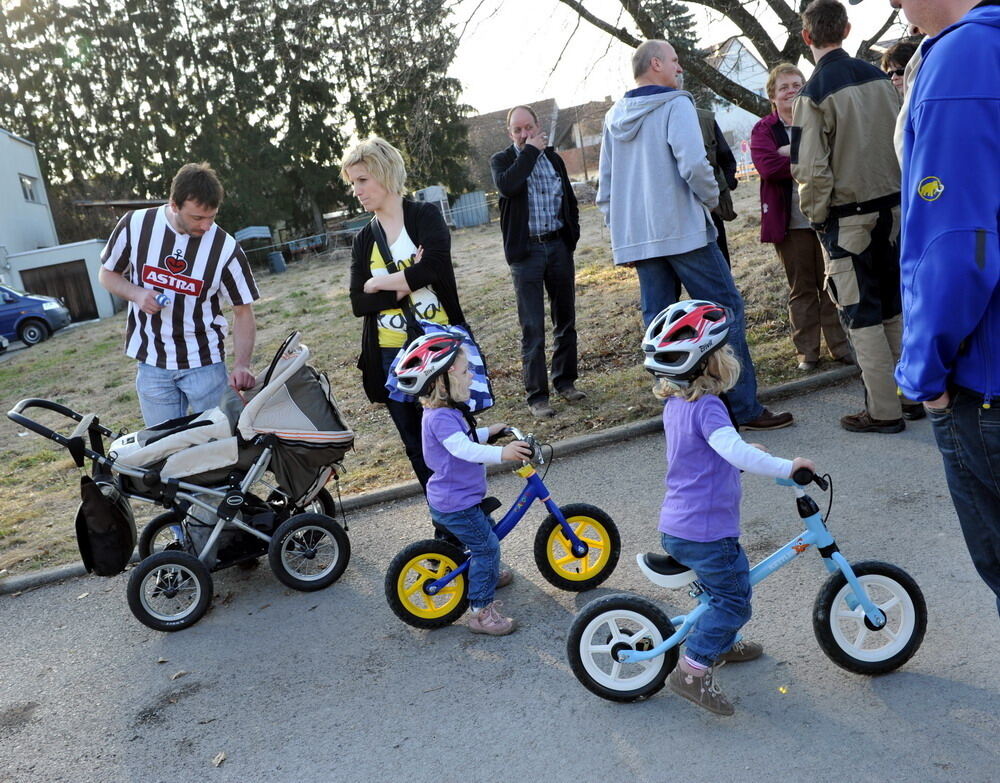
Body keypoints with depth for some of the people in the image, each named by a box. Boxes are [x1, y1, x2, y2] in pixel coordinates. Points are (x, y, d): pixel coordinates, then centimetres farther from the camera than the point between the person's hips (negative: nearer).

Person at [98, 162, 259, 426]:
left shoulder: (225, 248, -13)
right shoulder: (135, 225, -9)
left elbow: (243, 312, -7)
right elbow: (107, 273, 7)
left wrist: (241, 365, -21)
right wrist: (137, 294, -14)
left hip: (205, 364, -1)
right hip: (151, 364, 2)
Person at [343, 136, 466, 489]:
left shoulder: (426, 217, -2)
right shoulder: (363, 240, 10)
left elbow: (435, 265, -22)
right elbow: (359, 303, -1)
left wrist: (379, 282, -12)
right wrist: (406, 284, -15)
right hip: (390, 357, 4)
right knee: (417, 446, 10)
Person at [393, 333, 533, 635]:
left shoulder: (447, 411, 6)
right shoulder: (440, 418, -28)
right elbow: (463, 448, -43)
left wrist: (489, 432, 28)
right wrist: (501, 453, -54)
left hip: (460, 496, 11)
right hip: (455, 504, -11)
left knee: (487, 531, 28)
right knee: (486, 545, -5)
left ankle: (489, 575, 52)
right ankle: (481, 611, 4)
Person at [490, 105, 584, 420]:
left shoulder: (553, 158, 12)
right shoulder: (502, 160, 0)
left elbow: (570, 199, 21)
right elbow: (506, 186, -24)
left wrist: (572, 235, 9)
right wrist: (531, 151, -14)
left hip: (558, 246, 5)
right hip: (525, 251, -4)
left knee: (566, 319, 11)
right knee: (532, 327, -4)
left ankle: (565, 381, 25)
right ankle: (536, 396, 2)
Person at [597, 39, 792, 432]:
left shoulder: (614, 118, 16)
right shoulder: (675, 105, -6)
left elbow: (605, 185, 17)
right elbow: (694, 163, -19)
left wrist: (621, 234, 21)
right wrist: (711, 198, -1)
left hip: (637, 238, 7)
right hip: (683, 230, -7)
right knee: (726, 310, -1)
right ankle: (745, 408, -1)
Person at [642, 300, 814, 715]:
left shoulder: (675, 404, 8)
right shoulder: (706, 406, -21)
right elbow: (734, 451, -36)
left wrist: (747, 451, 26)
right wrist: (786, 466, -29)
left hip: (676, 525, 9)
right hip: (705, 530, -9)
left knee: (725, 582, 28)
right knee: (733, 600, 2)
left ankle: (722, 644, 43)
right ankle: (692, 669, 4)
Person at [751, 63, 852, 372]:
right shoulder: (764, 130, 2)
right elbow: (767, 166, -16)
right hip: (790, 222, -1)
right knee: (801, 288, 8)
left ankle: (840, 345, 17)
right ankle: (806, 351, 16)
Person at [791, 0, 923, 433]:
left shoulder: (814, 92, -13)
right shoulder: (879, 78, 5)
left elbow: (811, 169, -18)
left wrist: (815, 215, -4)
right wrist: (898, 193, 18)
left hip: (847, 216, -6)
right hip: (892, 207, 6)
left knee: (862, 316, 2)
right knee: (894, 307, 16)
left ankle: (884, 410, 6)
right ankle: (910, 395, 24)